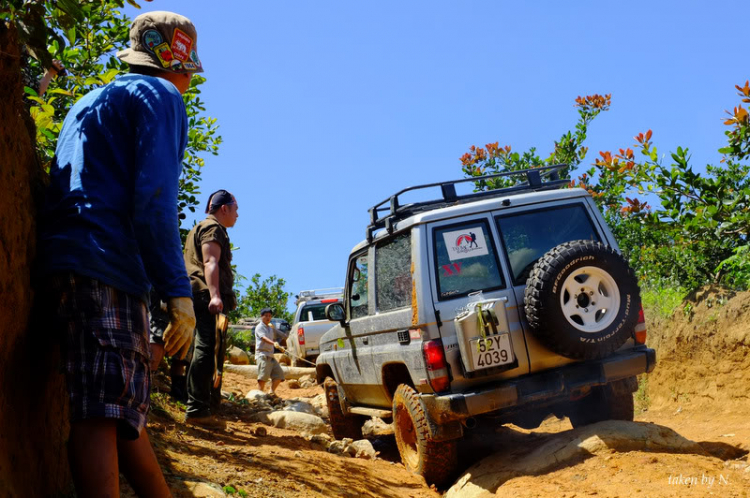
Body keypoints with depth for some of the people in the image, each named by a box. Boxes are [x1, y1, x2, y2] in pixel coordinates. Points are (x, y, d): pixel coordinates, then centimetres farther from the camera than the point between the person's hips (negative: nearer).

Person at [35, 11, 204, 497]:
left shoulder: (91, 103, 29)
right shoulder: (160, 95, 1)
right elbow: (154, 198, -13)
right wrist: (178, 292, -15)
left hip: (64, 260, 9)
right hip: (106, 266, -9)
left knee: (120, 408, 13)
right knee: (104, 413, -16)